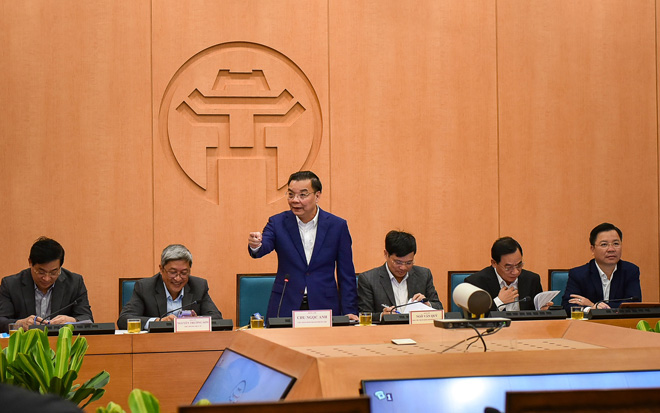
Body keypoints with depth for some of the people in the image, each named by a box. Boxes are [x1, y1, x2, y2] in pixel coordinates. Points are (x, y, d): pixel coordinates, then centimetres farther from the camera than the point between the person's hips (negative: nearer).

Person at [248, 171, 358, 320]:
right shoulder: (277, 223, 3)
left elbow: (346, 275, 3)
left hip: (325, 308, 0)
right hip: (285, 308, 0)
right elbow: (264, 246, -17)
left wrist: (349, 312, -3)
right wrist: (255, 245, -41)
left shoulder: (337, 226, 1)